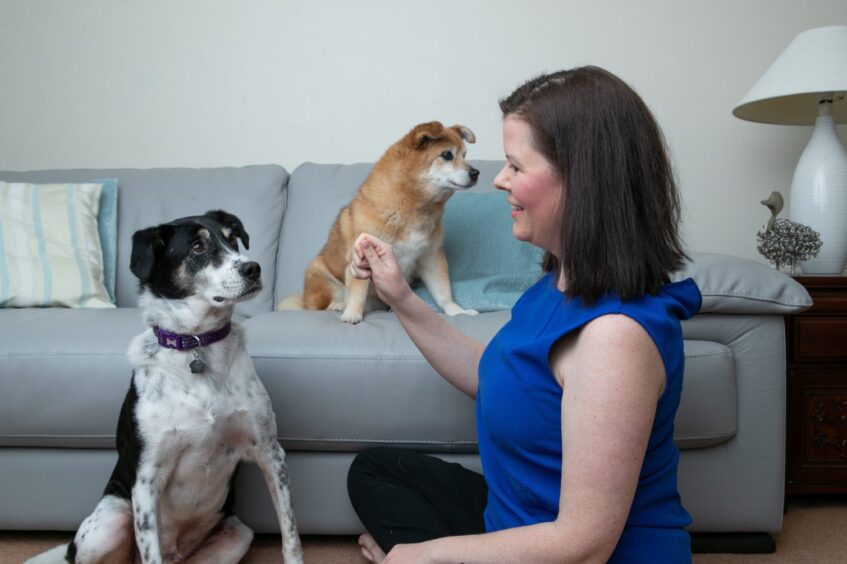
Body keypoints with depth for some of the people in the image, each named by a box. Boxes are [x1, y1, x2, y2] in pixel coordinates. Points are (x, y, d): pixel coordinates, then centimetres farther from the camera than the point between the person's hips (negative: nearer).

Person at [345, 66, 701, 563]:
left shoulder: (615, 330, -33)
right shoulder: (568, 280, -4)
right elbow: (495, 381, 9)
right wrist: (401, 300, -1)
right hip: (524, 514, 9)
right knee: (372, 471, 20)